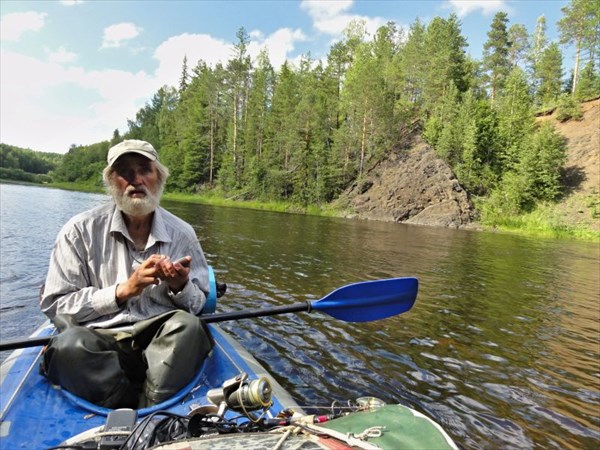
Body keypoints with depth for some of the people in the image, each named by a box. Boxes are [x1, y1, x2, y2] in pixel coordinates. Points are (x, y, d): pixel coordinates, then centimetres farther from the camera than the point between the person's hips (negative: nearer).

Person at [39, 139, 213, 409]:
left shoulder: (182, 233, 5)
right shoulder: (82, 230, -1)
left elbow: (199, 304, 10)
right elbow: (55, 306, -4)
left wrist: (181, 287, -14)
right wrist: (123, 290, -15)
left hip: (164, 343, 1)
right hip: (99, 339, -1)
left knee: (188, 325, -30)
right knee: (69, 344, -32)